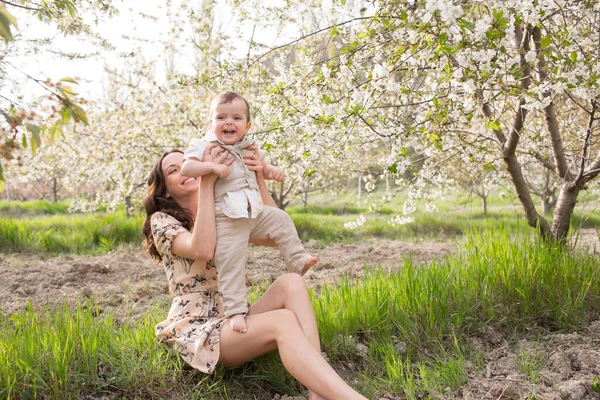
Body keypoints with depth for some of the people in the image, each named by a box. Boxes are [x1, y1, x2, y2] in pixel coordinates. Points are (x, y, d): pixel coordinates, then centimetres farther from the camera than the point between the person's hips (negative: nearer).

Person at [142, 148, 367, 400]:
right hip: (196, 331, -6)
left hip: (233, 320, 6)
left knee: (291, 282, -23)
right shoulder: (161, 220, -2)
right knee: (283, 321, -32)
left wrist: (258, 180, -10)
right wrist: (207, 182, -24)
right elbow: (202, 250, -25)